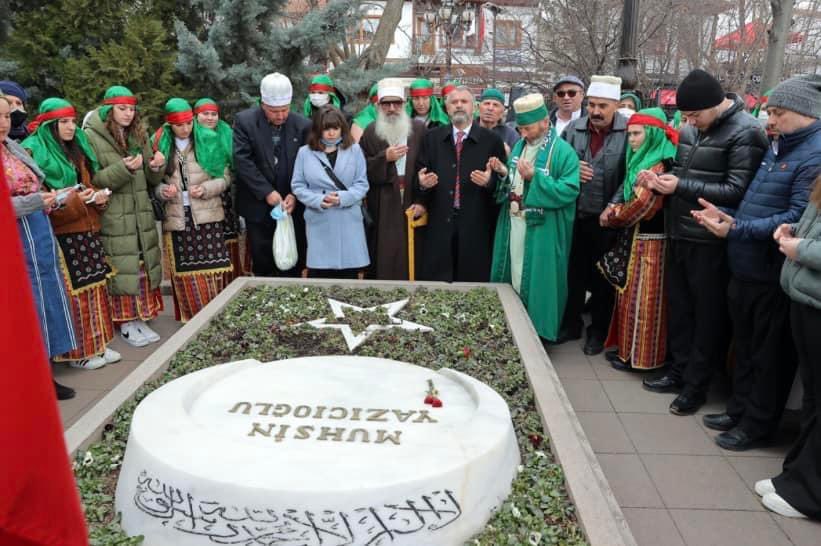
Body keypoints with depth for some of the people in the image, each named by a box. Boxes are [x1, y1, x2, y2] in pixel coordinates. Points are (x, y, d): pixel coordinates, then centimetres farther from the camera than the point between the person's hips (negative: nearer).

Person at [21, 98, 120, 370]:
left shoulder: (77, 148, 16)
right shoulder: (34, 150, -8)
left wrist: (98, 196, 2)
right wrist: (72, 200, -21)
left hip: (87, 230, 7)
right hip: (60, 233, -7)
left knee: (95, 286, 10)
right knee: (73, 291, -3)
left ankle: (97, 343, 21)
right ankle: (76, 351, 9)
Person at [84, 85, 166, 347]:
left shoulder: (139, 135, 12)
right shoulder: (92, 136, -6)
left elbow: (151, 181, 14)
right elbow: (92, 180, -10)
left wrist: (157, 166, -8)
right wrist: (122, 169, -23)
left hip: (141, 215, 5)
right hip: (113, 216, -5)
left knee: (144, 266, 8)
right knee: (122, 269, -2)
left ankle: (142, 318, 20)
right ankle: (126, 323, 11)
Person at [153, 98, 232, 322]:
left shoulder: (209, 141, -1)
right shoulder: (159, 144, 5)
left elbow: (225, 177, 2)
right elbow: (153, 182, 10)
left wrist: (206, 189, -15)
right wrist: (162, 191, -11)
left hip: (207, 217, -1)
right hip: (176, 219, 2)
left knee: (211, 272, -2)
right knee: (185, 274, 4)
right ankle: (192, 320, 18)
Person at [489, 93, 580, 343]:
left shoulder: (563, 151, -12)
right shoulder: (520, 146, 11)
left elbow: (569, 190, -20)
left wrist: (535, 178, -25)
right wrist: (504, 173, -3)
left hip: (541, 230, -7)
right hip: (513, 224, 7)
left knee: (535, 280, 1)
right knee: (514, 276, 13)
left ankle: (538, 329, 15)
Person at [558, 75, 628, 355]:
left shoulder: (630, 132, -9)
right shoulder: (573, 129, 4)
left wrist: (615, 206, -18)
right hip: (575, 215, 4)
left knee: (603, 277, 10)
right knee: (574, 272, 15)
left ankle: (598, 331, 25)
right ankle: (571, 323, 31)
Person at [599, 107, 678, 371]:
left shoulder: (658, 165, -17)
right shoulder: (643, 160, 13)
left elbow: (641, 207, -21)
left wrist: (611, 216, -7)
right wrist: (615, 211, 0)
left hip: (649, 241, -9)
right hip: (636, 237, 9)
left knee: (642, 299, -1)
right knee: (630, 296, 15)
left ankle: (640, 356, 10)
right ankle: (628, 348, 25)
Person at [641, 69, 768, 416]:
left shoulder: (745, 133, -12)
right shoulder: (690, 128, 10)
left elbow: (737, 191, -19)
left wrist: (680, 186, -20)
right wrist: (661, 180, -1)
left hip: (711, 241, -7)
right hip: (678, 233, 7)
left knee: (707, 313, 4)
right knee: (678, 306, 15)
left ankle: (696, 384, 16)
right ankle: (679, 371, 29)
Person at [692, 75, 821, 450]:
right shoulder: (779, 148, 14)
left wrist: (737, 229, -23)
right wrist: (726, 215, 3)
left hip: (774, 275, -9)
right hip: (745, 266, 9)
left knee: (769, 353, 7)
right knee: (744, 345, 19)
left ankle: (758, 423, 21)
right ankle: (740, 408, 34)